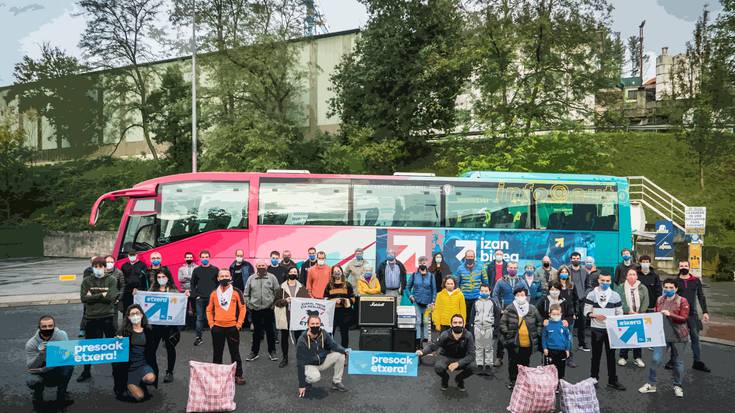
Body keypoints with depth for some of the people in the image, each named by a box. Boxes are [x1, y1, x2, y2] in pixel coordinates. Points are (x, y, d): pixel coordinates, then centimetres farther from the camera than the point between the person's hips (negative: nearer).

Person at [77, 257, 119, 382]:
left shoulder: (111, 280, 0)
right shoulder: (87, 281, 5)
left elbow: (111, 297, -13)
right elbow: (83, 298, -7)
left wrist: (93, 296, -9)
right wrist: (101, 295, -11)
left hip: (108, 317, -1)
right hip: (92, 317, 2)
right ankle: (86, 371, 23)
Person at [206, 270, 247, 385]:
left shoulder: (236, 292, -3)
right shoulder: (214, 293, 4)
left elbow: (242, 308, -1)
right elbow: (209, 310, 12)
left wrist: (239, 324, -5)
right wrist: (211, 323, 3)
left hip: (232, 327, -2)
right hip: (217, 328, 2)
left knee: (235, 353, 6)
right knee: (217, 353, 12)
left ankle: (238, 375, 14)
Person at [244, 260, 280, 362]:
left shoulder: (272, 278, 0)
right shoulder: (251, 279, 5)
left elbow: (277, 292, 1)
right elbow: (246, 294, 9)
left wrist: (274, 304, -4)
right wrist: (248, 304, 1)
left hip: (268, 309, -1)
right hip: (255, 309, 1)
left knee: (270, 331, 6)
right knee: (256, 332, 11)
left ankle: (272, 352, 18)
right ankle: (254, 352, 22)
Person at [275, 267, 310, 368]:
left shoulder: (302, 288, 6)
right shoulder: (282, 287, 3)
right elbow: (276, 302, -1)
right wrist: (285, 300, -16)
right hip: (285, 316, 0)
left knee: (298, 337, 1)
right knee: (284, 338, 9)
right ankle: (284, 358, 24)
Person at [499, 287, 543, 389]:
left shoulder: (532, 309, 3)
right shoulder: (509, 309, -5)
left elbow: (539, 322, 15)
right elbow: (502, 323, -2)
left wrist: (537, 333, 7)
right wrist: (507, 334, -9)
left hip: (528, 343, 2)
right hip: (513, 343, -2)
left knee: (525, 363, 13)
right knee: (513, 363, 10)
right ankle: (512, 381, 25)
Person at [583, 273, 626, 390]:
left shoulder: (615, 295, 4)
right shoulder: (592, 295, 0)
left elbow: (619, 313, 6)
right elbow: (586, 312, -2)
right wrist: (595, 316, -20)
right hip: (596, 329, -1)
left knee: (611, 355, 8)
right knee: (596, 355, 8)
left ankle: (612, 380, 17)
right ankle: (594, 379, 19)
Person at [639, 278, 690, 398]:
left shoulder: (682, 301, -5)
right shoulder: (659, 300, 7)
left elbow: (684, 318, -12)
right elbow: (655, 314, 20)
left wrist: (670, 314, -22)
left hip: (678, 336, -3)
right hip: (662, 335, 3)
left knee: (677, 361, 9)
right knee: (655, 359, -4)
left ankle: (678, 386, 26)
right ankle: (651, 384, 9)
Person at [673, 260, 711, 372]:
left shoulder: (696, 281, 5)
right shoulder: (675, 281, 1)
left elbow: (701, 297, 7)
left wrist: (705, 312, 1)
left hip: (692, 314, 1)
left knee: (695, 338, 4)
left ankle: (697, 362, 10)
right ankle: (673, 360, 13)